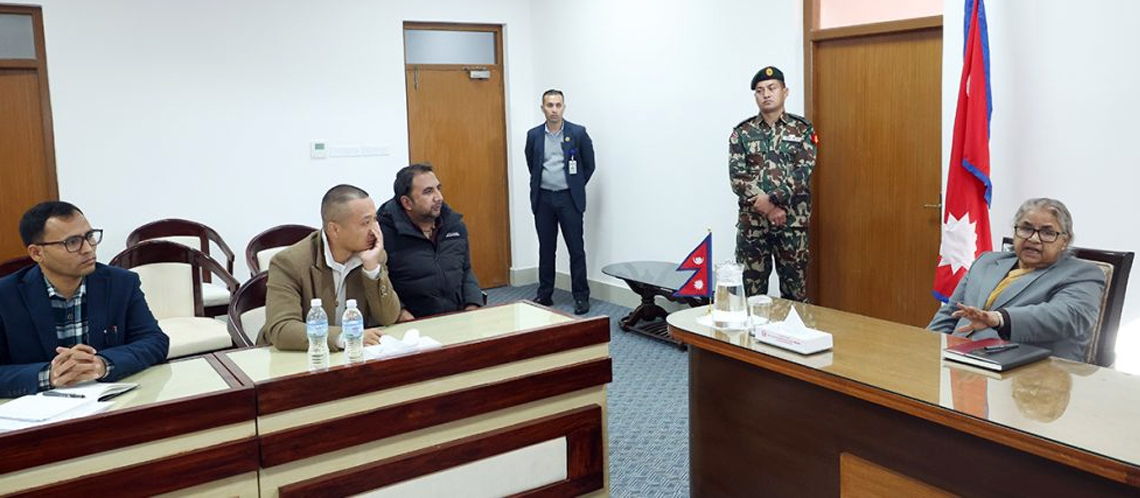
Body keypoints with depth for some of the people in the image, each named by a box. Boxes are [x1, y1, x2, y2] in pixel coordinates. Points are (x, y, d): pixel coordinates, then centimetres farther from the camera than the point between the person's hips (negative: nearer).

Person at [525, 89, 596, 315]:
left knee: (576, 249, 0)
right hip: (543, 199, 3)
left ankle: (581, 296, 7)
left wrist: (575, 187, 9)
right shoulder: (534, 135, 5)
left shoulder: (578, 133, -3)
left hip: (569, 198, -2)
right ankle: (545, 294, 18)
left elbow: (589, 165, 5)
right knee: (546, 249, 10)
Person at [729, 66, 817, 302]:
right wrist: (768, 209, -14)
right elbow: (737, 176, -5)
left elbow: (803, 173, -8)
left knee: (796, 291, 7)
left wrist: (772, 199, -19)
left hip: (792, 222, -1)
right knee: (751, 290, 6)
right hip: (752, 222, 1)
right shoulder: (742, 132, 4)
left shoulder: (803, 129, 3)